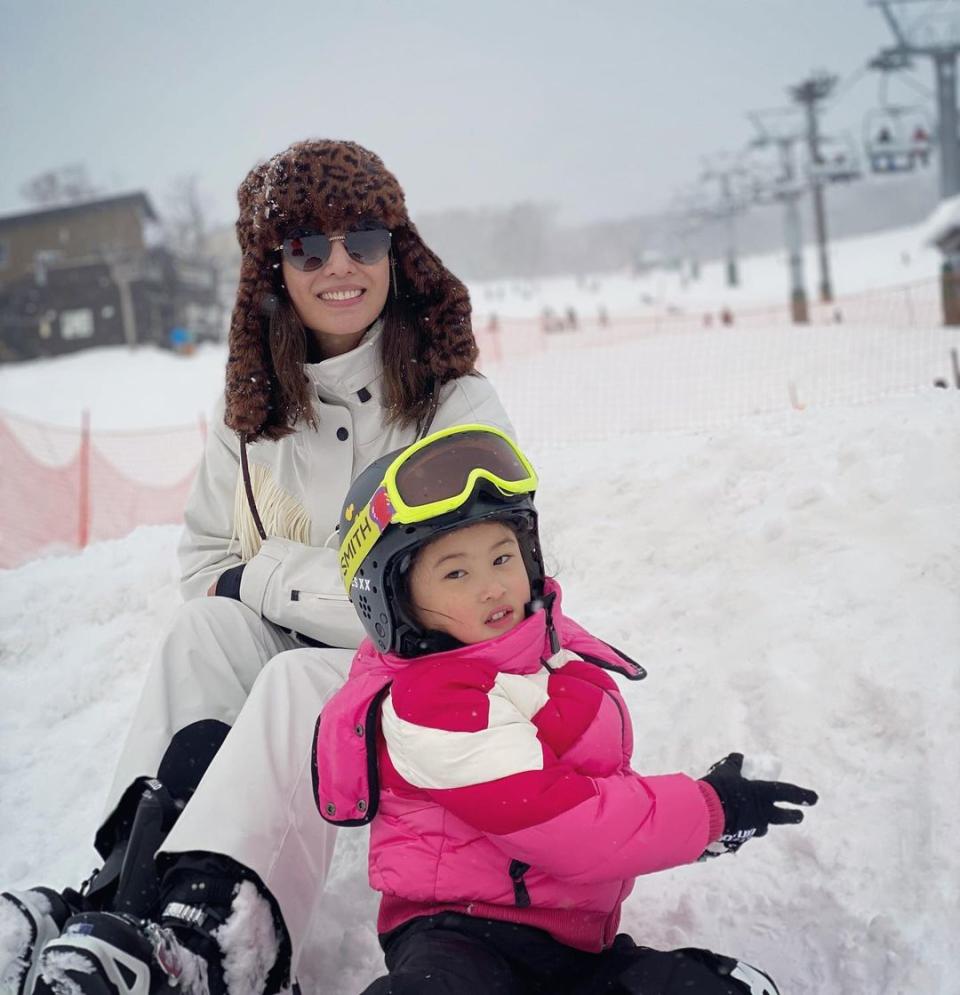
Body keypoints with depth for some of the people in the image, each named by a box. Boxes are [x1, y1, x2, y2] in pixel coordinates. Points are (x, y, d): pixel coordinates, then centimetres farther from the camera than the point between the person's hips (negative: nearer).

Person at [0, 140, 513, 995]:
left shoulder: (457, 403, -12)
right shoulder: (254, 408, 4)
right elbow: (207, 564, 8)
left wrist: (264, 576, -13)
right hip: (279, 674, 5)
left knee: (299, 681, -34)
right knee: (208, 626, -25)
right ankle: (131, 883, -37)